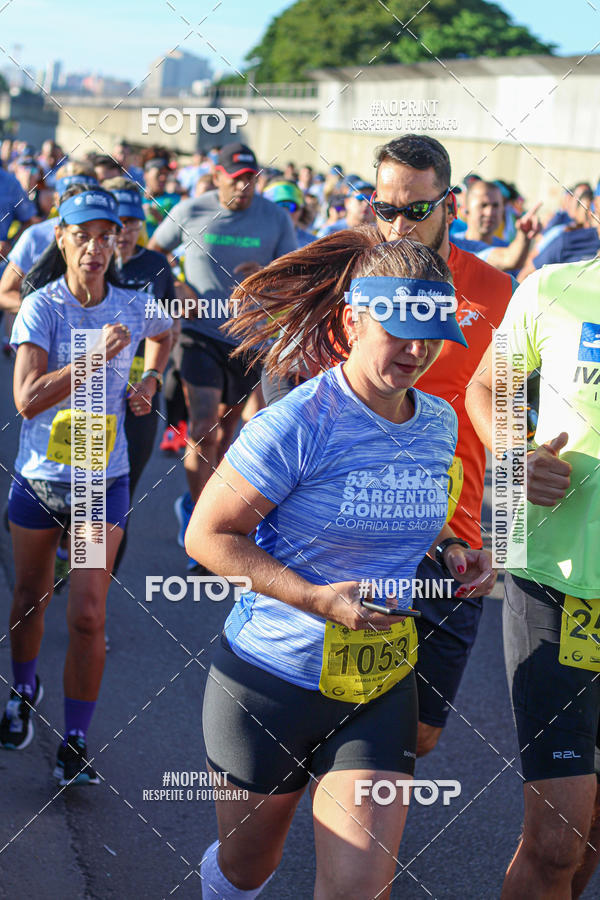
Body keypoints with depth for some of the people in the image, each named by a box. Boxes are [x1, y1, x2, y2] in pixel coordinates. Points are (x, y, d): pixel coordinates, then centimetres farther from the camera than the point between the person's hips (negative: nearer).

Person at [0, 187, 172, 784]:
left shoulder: (133, 308, -3)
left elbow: (164, 335, 24)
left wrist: (149, 381, 7)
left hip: (104, 483, 1)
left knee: (87, 616, -7)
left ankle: (75, 741, 5)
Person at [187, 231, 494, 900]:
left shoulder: (439, 424, 0)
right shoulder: (296, 425, -20)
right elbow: (207, 534, -16)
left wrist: (449, 550, -3)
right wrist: (318, 599, -25)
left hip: (380, 687, 4)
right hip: (271, 677, -4)